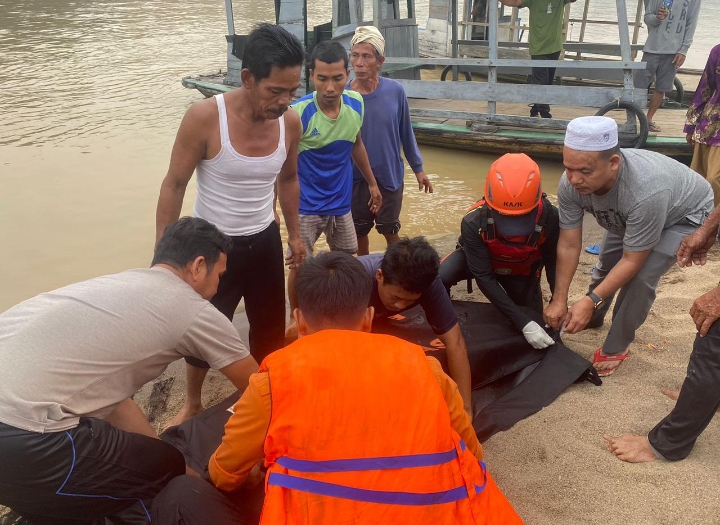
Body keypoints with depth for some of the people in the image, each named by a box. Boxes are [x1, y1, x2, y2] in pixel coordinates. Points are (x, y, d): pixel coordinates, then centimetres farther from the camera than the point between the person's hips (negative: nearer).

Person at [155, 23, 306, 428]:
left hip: (265, 241, 4)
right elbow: (174, 186, -13)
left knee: (271, 328, 16)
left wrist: (294, 234, 14)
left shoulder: (291, 122, -11)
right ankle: (193, 405, 37)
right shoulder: (205, 117, -23)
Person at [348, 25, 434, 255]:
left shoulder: (395, 91, -11)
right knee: (359, 233, 18)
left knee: (390, 232, 15)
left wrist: (418, 168, 6)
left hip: (390, 176, 0)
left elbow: (406, 133, 1)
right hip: (355, 179, 0)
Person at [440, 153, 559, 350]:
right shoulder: (474, 222, -38)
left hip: (522, 271, 2)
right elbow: (484, 277, -36)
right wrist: (523, 323, -41)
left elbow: (554, 263, -19)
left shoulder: (549, 218, -35)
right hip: (477, 260, -2)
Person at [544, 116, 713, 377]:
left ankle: (616, 347, -1)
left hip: (685, 214, -5)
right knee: (606, 263, 14)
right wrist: (559, 300, -23)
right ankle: (592, 319, 42)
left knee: (640, 277, -21)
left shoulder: (646, 191, -47)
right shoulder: (570, 184, -32)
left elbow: (632, 262, -34)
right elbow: (568, 245, -22)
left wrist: (590, 301, -37)